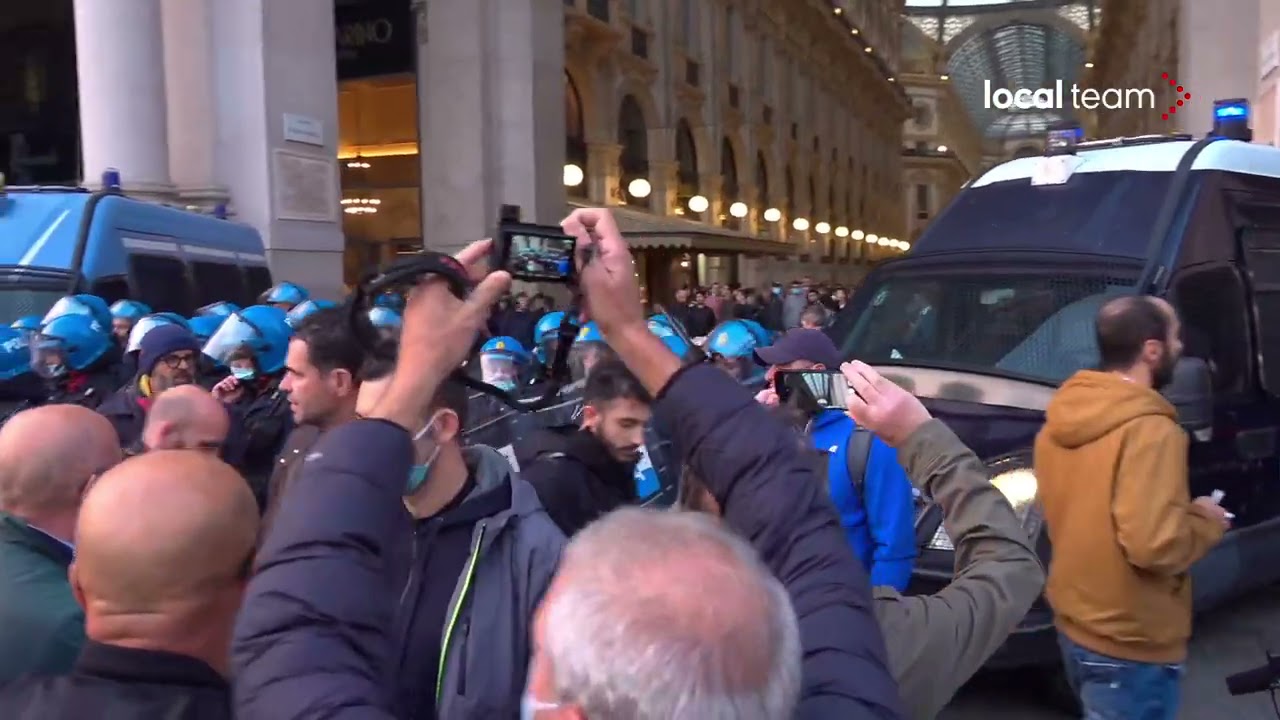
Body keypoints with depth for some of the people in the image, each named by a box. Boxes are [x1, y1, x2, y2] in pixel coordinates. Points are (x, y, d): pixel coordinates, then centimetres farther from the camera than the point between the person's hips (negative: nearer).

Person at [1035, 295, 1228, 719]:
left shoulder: (1060, 419, 3)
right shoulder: (1149, 430, -24)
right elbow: (1154, 545, -30)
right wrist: (1207, 522, -11)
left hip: (1074, 625, 8)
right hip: (1130, 645, -8)